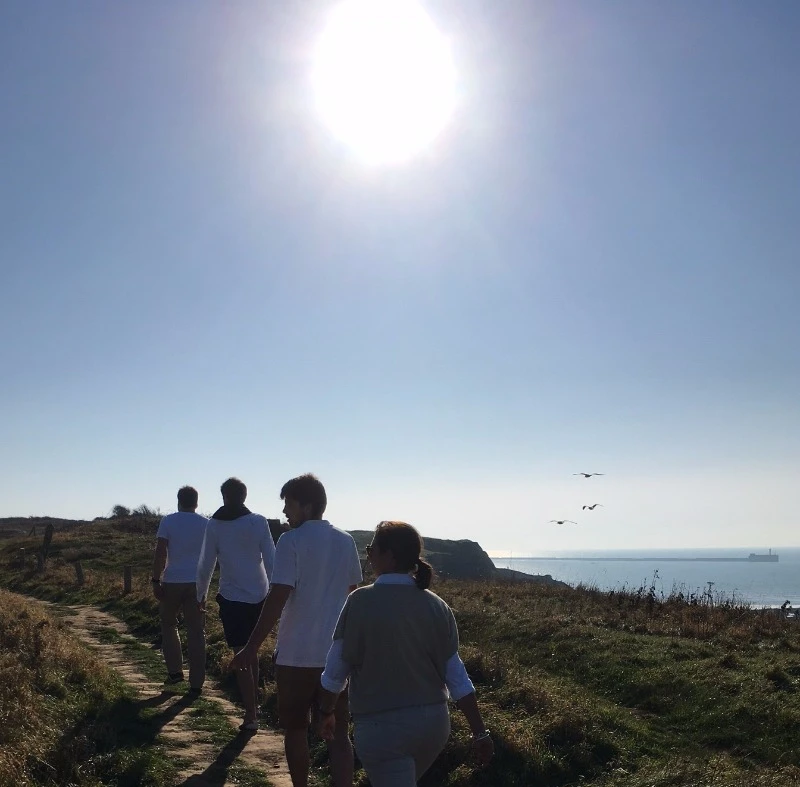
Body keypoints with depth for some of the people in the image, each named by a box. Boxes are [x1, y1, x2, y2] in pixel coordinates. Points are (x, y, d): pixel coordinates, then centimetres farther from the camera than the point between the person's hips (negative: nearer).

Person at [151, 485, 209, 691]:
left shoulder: (168, 521, -4)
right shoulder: (206, 524, 3)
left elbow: (160, 553, -10)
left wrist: (156, 581, -5)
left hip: (172, 582, -1)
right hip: (197, 582, 2)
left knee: (168, 625, 19)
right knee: (196, 631, 4)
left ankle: (175, 671, 15)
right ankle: (196, 682, 3)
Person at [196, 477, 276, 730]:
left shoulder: (214, 525, -4)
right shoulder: (258, 522, -4)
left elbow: (205, 565, 0)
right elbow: (271, 560, -5)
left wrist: (201, 596, 15)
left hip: (232, 598, -2)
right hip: (259, 596, 2)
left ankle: (251, 715, 2)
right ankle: (253, 703, 29)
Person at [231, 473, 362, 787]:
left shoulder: (291, 541, -12)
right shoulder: (346, 541, 5)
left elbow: (278, 598, -17)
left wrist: (252, 647, -12)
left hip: (296, 653, -4)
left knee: (295, 729, 15)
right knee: (337, 734, 6)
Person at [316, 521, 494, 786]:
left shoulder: (361, 602, -13)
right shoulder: (437, 606, 0)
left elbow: (335, 670, -5)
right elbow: (457, 676, 1)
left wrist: (326, 712, 12)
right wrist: (479, 732, 7)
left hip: (382, 726, -6)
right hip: (434, 721, 6)